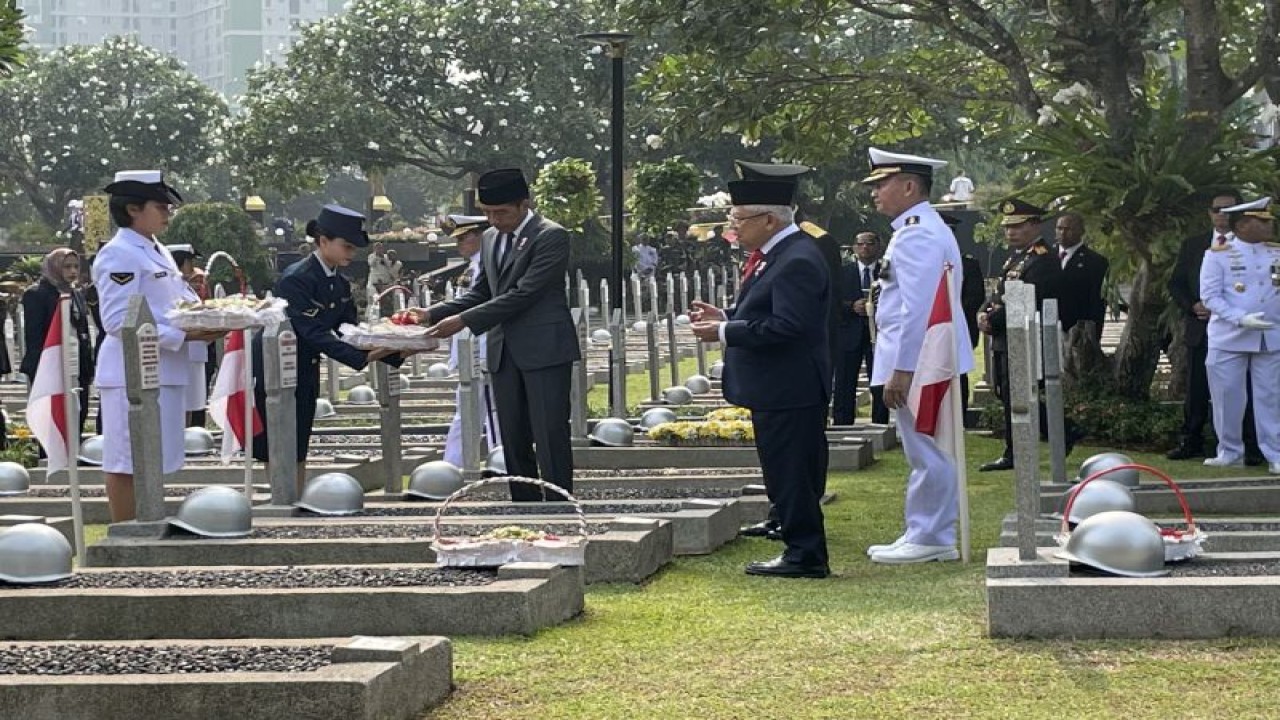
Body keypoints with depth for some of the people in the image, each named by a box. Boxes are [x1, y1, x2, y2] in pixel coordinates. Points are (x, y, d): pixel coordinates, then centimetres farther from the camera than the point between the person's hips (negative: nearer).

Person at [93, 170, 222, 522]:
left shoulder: (157, 252, 17)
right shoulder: (118, 255, -12)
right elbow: (117, 320, -20)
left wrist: (207, 325, 1)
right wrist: (183, 336, -22)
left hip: (165, 371, 9)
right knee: (126, 464, -3)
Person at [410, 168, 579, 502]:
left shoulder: (551, 236, -11)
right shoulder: (490, 238, 14)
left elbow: (523, 294, -18)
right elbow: (481, 293, 18)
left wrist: (464, 321, -19)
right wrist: (433, 314, 3)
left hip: (544, 350, -8)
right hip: (504, 352, 8)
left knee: (551, 437, -9)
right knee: (513, 441, 8)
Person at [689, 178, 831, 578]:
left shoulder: (797, 261, -20)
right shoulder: (779, 254, 14)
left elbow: (785, 327, -26)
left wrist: (724, 332, -20)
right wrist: (726, 317, 7)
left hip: (789, 391, -11)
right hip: (778, 390, 11)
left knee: (793, 475, -4)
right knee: (787, 474, 15)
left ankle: (805, 557, 2)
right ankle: (802, 551, 22)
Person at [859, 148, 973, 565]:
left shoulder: (916, 234, -16)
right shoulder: (926, 229, 17)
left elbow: (917, 308, -22)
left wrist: (901, 370, -22)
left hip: (917, 363, -11)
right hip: (927, 363, 11)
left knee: (926, 454, -5)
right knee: (929, 454, 13)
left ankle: (928, 540, -1)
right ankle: (931, 536, 19)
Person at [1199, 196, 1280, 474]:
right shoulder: (1217, 255, -2)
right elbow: (1210, 295, -8)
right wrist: (1241, 319, -20)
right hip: (1229, 339, -2)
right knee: (1228, 397, 3)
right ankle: (1230, 452, 15)